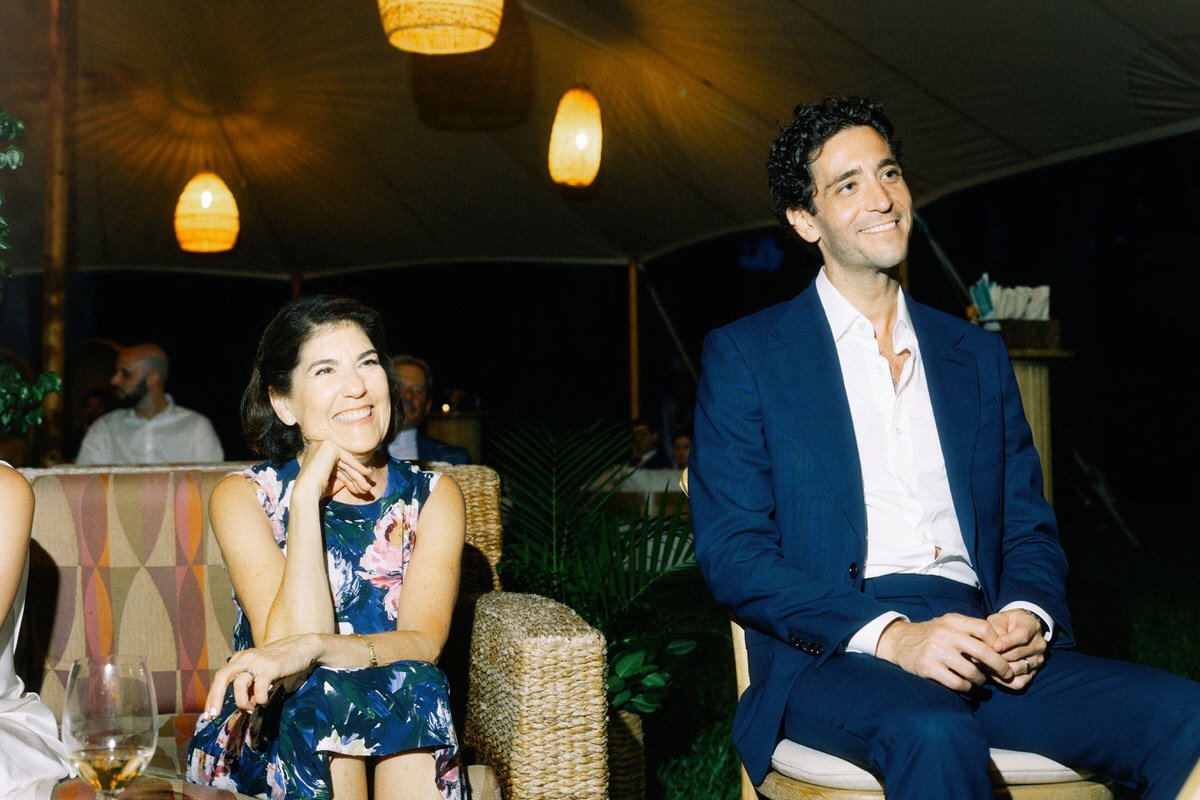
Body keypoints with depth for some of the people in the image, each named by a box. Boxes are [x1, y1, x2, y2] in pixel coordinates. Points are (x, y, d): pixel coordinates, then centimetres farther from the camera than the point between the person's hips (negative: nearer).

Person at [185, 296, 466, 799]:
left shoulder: (433, 497, 1)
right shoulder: (244, 497, -4)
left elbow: (424, 643, -14)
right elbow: (289, 640, -19)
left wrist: (312, 647, -33)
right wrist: (307, 496, -21)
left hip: (402, 734, 2)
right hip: (268, 734, -1)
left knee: (413, 687, -31)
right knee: (330, 692, -33)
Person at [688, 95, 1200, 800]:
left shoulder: (979, 355, 20)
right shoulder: (744, 357, 6)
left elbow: (1031, 526, 19)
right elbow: (731, 551, -3)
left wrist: (1027, 617, -6)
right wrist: (889, 636, -17)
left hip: (983, 641, 5)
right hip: (833, 655, -4)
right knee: (934, 736, -38)